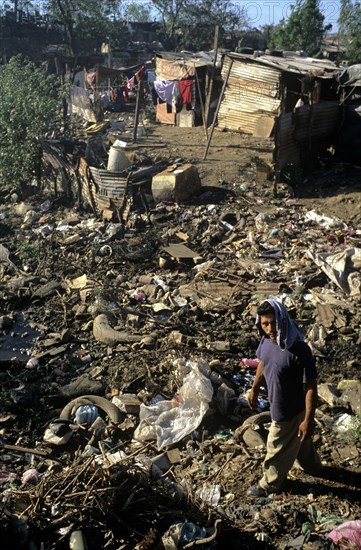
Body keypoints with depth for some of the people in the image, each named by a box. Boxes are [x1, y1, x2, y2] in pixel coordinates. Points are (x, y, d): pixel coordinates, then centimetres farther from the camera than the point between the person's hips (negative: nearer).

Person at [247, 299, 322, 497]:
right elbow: (263, 363, 8)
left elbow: (311, 387, -27)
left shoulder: (299, 350, -35)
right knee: (297, 439, 32)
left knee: (278, 448, 16)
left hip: (291, 410, -7)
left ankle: (270, 484, 43)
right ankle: (312, 466, 60)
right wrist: (254, 388, 17)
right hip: (278, 404, 7)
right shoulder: (267, 340, -13)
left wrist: (308, 420, -23)